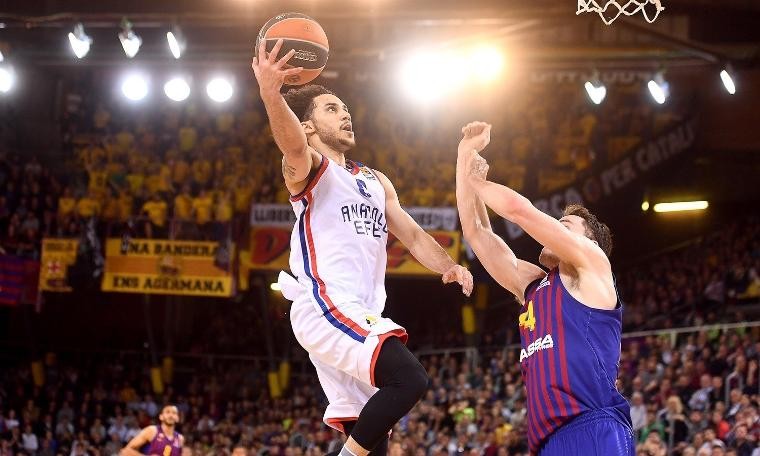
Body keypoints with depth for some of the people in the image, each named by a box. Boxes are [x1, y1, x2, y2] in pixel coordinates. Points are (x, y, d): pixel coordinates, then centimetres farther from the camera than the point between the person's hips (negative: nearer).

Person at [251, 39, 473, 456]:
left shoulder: (375, 181, 26)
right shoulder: (307, 167, 0)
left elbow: (413, 236, 21)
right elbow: (292, 144, -24)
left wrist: (448, 266, -2)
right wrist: (271, 94, -47)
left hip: (361, 315, 8)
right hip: (325, 307, -8)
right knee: (409, 379, -27)